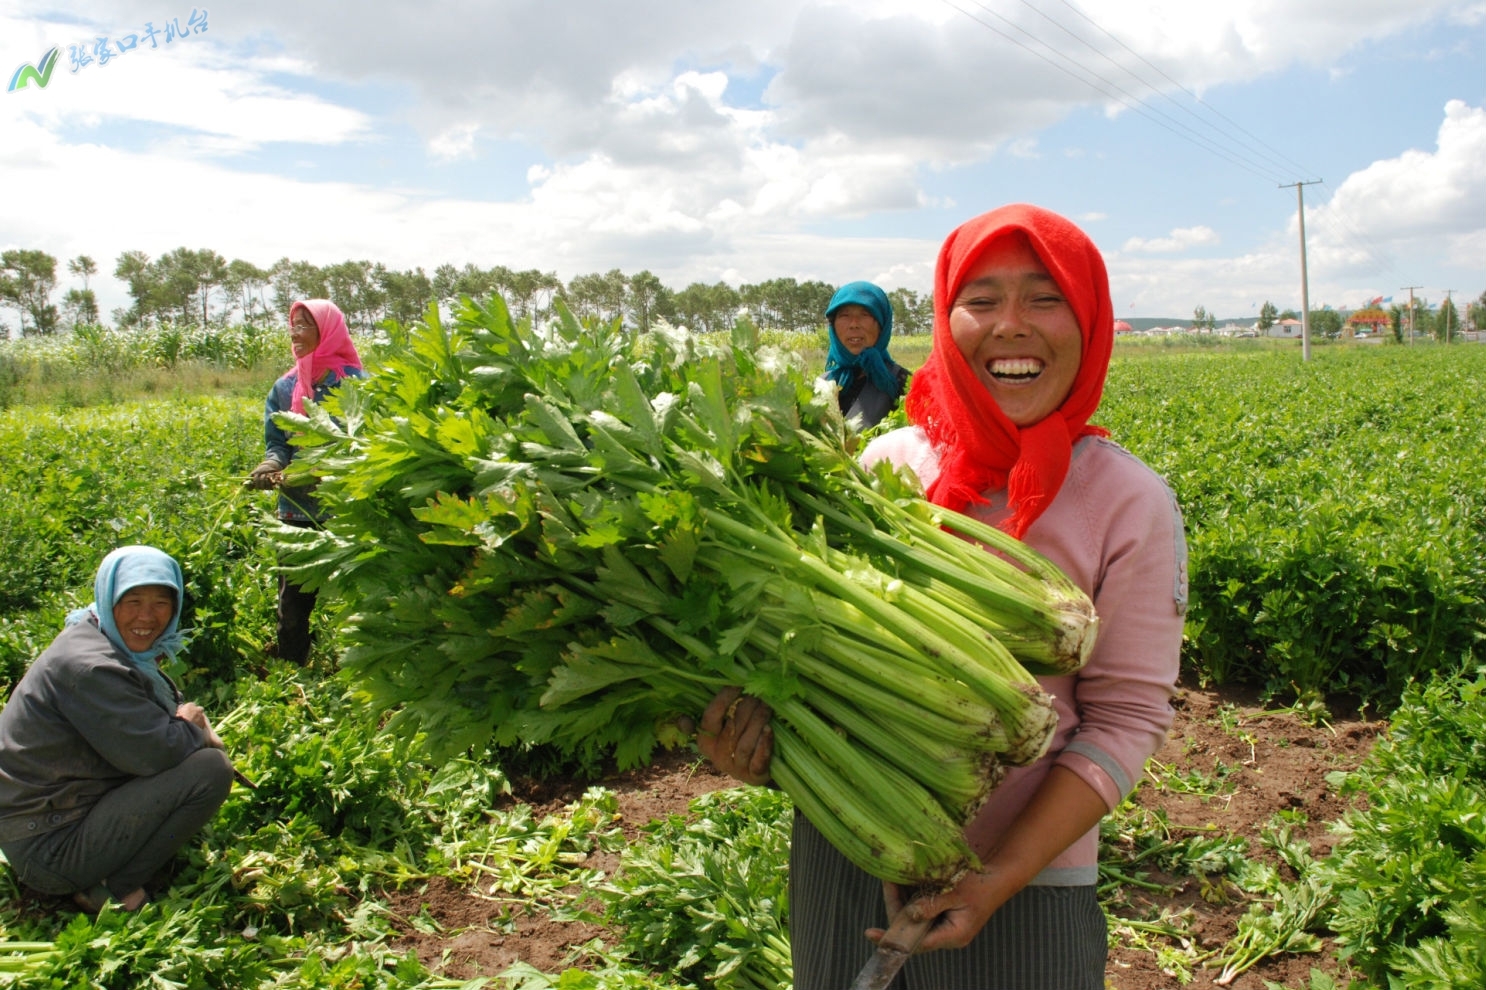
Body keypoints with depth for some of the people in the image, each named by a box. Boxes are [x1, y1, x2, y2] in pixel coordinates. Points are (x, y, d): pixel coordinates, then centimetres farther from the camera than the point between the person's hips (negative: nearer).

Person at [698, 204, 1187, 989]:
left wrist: (1001, 878, -17)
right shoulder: (888, 462, -4)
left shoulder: (1131, 504, -10)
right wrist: (754, 706, -17)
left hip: (1022, 879, -2)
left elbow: (1125, 719, -9)